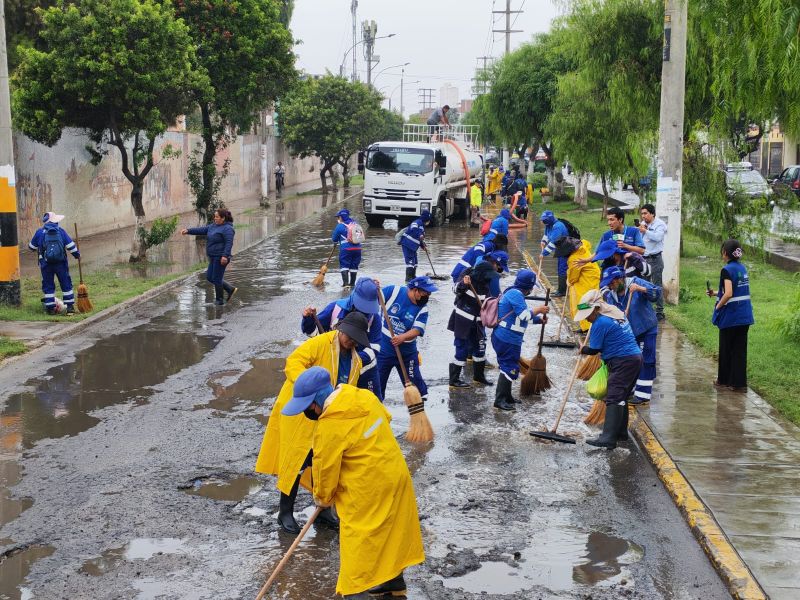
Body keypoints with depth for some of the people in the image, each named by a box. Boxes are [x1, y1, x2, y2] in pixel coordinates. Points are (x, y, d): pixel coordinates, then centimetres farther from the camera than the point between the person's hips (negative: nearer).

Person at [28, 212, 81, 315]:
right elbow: (70, 245, 0)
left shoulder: (40, 232, 0)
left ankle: (50, 308, 8)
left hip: (46, 264, 0)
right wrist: (77, 254, 15)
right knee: (66, 284, 8)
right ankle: (70, 306, 6)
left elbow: (31, 247, 12)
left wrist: (38, 248, 34)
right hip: (61, 263, 0)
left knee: (48, 285, 8)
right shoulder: (61, 231, 0)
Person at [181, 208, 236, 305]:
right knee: (209, 277, 13)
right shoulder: (214, 226, 13)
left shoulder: (227, 229, -14)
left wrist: (225, 256, -32)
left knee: (216, 279, -2)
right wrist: (188, 231, 2)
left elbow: (229, 243, -23)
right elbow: (202, 230, 11)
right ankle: (230, 289, 20)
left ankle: (219, 300, 13)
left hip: (220, 258, -10)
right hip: (214, 257, 10)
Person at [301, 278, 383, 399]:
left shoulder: (374, 316, -15)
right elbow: (313, 330, -5)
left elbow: (374, 347, -15)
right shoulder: (336, 308, -14)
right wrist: (308, 319, -27)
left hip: (365, 368, 0)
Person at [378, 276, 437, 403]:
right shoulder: (393, 291, -13)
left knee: (413, 380, 6)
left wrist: (403, 337, -39)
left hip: (406, 352, 1)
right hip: (383, 347, -1)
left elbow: (417, 330, -20)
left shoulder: (422, 308, -10)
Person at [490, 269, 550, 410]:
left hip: (502, 337, 11)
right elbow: (524, 314, -22)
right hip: (508, 339, -11)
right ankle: (500, 400, -5)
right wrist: (538, 310, -8)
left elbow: (522, 317, 24)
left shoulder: (512, 292, 18)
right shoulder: (516, 294, -16)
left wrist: (539, 319, 13)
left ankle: (506, 396, 29)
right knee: (509, 368, -6)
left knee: (509, 366, 19)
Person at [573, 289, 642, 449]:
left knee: (614, 398, -13)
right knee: (621, 397, 17)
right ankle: (621, 432, 24)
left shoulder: (600, 323, -13)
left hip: (623, 362, -10)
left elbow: (593, 349, -8)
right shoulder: (617, 313, 16)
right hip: (635, 357, 10)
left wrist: (582, 349, 11)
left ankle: (608, 438, -19)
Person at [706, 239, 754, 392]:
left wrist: (718, 306, -8)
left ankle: (724, 380, 21)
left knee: (726, 349, 9)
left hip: (730, 317, -6)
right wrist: (716, 293, 17)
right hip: (744, 316, 6)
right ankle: (739, 382, 9)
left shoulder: (727, 270, -16)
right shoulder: (743, 268, 8)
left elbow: (728, 294, -23)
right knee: (740, 349, 9)